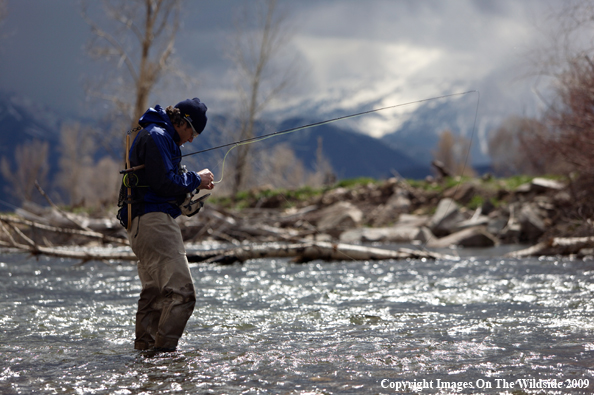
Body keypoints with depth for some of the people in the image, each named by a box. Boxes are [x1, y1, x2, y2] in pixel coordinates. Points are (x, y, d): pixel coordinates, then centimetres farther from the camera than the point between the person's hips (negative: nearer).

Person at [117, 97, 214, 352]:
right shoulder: (156, 137, -12)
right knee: (181, 290, -15)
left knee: (154, 291, 16)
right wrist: (195, 180, -5)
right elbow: (165, 183, -19)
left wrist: (194, 181, 13)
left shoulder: (156, 136, 22)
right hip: (153, 220, -12)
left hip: (142, 223, 12)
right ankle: (164, 347, -17)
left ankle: (145, 349, 19)